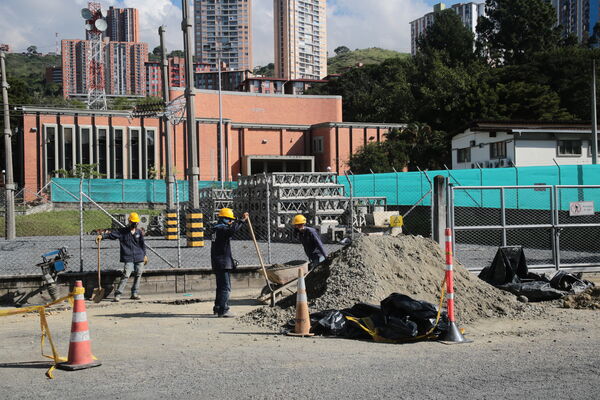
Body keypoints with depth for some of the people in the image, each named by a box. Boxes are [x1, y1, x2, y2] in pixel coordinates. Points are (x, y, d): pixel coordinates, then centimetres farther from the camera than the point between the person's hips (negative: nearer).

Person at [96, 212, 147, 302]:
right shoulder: (122, 231, 1)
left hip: (139, 258, 4)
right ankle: (118, 294, -14)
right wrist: (102, 236, -24)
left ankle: (135, 293, 18)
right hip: (128, 258, -4)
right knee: (126, 275, -15)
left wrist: (144, 255, 19)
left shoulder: (139, 232, 10)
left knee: (138, 275, 6)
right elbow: (111, 234, -7)